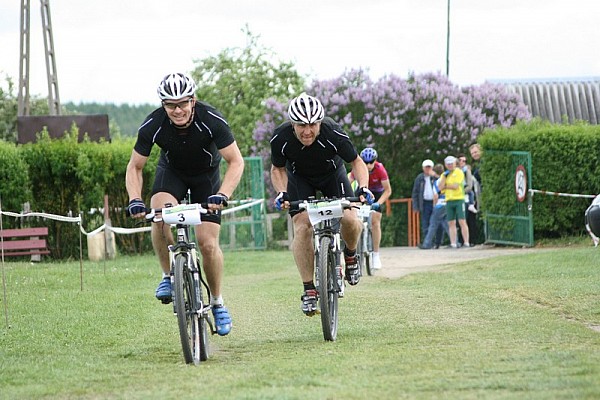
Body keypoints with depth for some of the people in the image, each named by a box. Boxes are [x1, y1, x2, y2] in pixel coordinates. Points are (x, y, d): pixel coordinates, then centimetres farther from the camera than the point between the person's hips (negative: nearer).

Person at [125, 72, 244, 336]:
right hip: (172, 171, 1)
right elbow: (135, 167, -16)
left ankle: (217, 302, 11)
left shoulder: (211, 121, -32)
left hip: (206, 174, -1)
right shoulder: (153, 125, -28)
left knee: (208, 243, -11)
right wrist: (135, 200, -33)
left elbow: (236, 162, -27)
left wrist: (222, 195, -43)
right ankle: (169, 276, -12)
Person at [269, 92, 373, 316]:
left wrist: (363, 188, -32)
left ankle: (350, 254, 13)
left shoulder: (333, 134, -34)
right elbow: (277, 169, -9)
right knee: (302, 228, -18)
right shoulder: (281, 138, -30)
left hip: (332, 174, 0)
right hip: (299, 178, 0)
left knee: (349, 219, -21)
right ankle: (309, 290, -11)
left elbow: (356, 162, -16)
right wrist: (281, 193, -26)